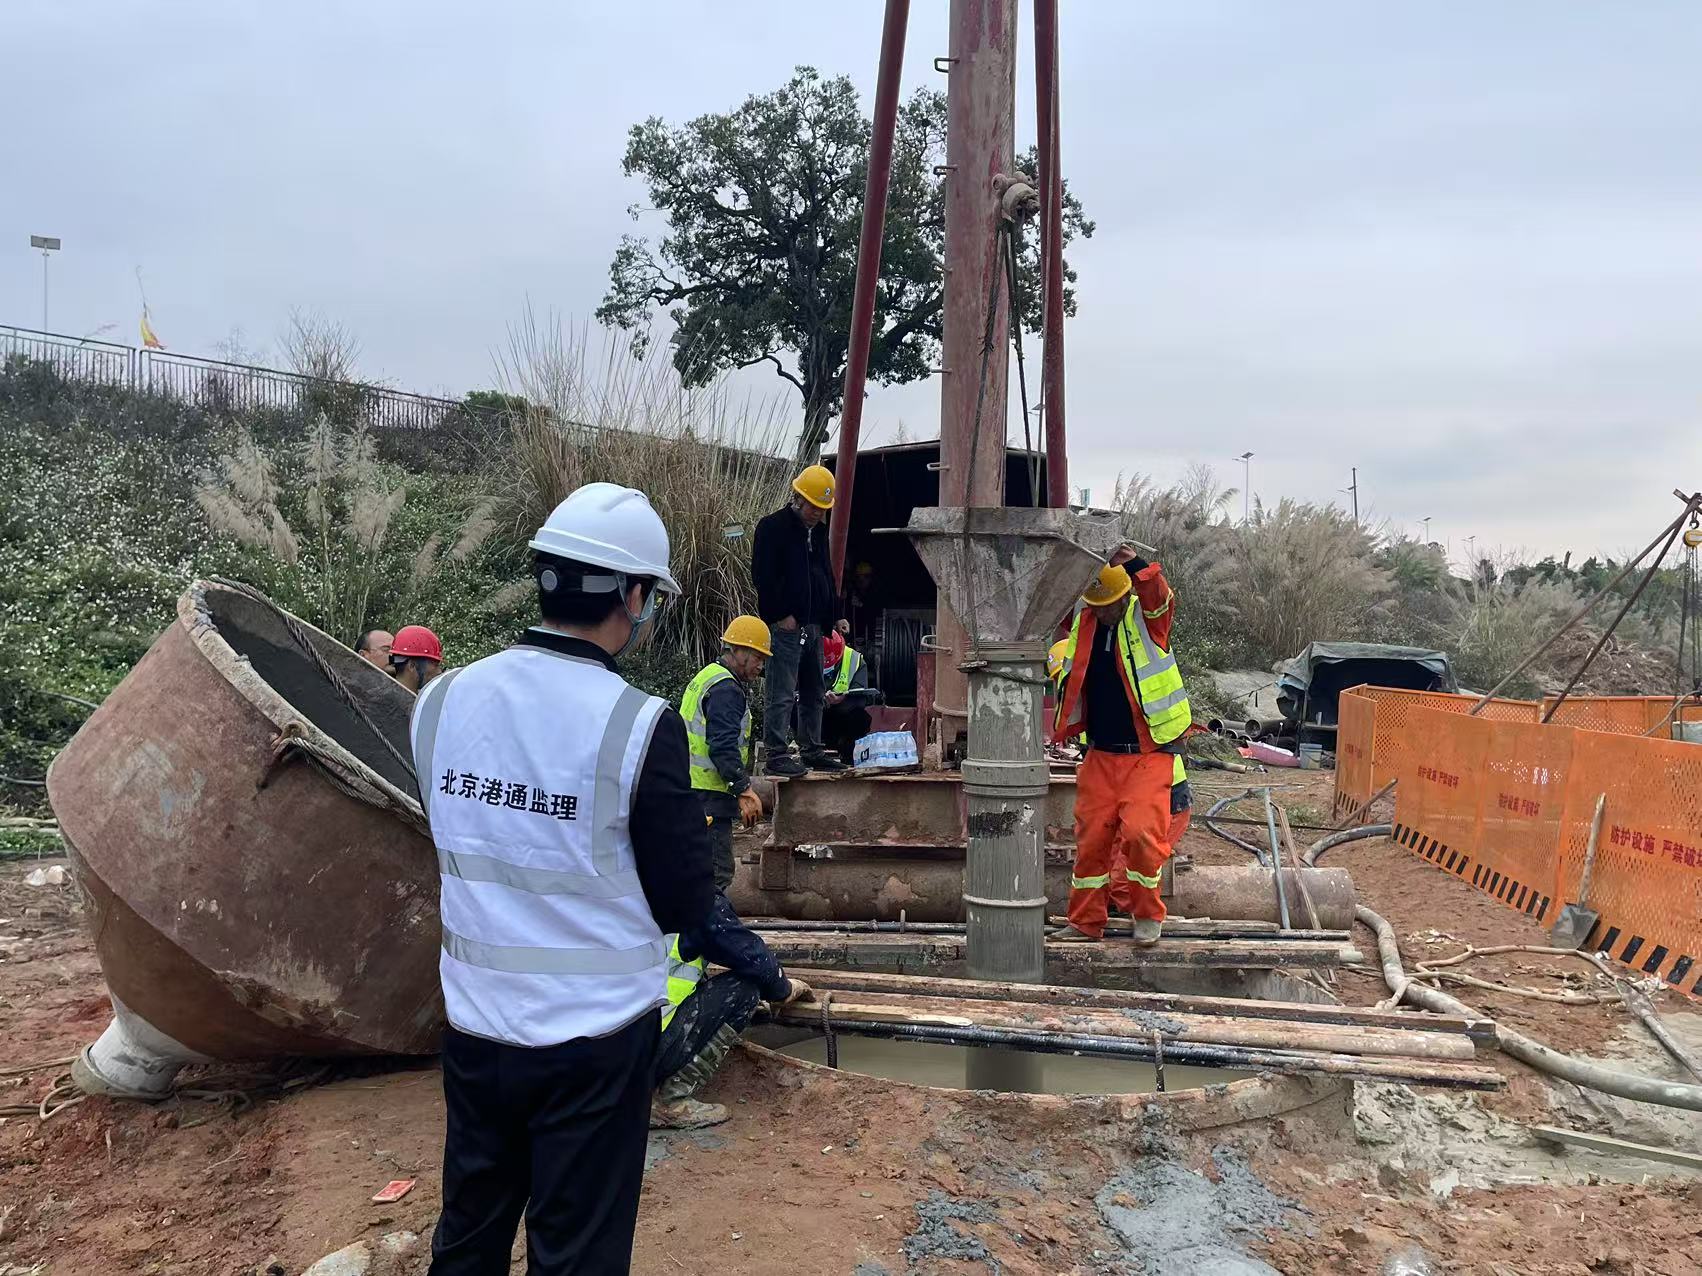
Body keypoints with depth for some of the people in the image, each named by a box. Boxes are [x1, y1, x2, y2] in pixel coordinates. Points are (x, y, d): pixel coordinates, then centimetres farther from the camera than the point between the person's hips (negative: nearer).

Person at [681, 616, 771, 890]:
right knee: (717, 873, -11)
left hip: (689, 789, 11)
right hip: (707, 796, -11)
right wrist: (744, 791, -22)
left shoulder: (705, 677, 20)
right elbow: (724, 747, -22)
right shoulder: (726, 689, -13)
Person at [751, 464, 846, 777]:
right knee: (782, 694, -7)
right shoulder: (773, 527, -7)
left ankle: (812, 751, 22)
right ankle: (777, 755, -3)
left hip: (813, 626, 8)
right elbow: (763, 576, -14)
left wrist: (828, 618, 14)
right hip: (786, 625, -8)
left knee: (814, 694, 13)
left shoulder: (818, 531, 17)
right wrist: (781, 616, -17)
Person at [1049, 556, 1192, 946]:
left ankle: (1149, 916, 8)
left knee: (1141, 833, -14)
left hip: (1148, 755, -4)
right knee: (1091, 837, 5)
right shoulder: (1082, 622, 5)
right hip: (1099, 756, 4)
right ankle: (1086, 921, 19)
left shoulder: (1148, 618, -6)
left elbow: (1155, 586, -26)